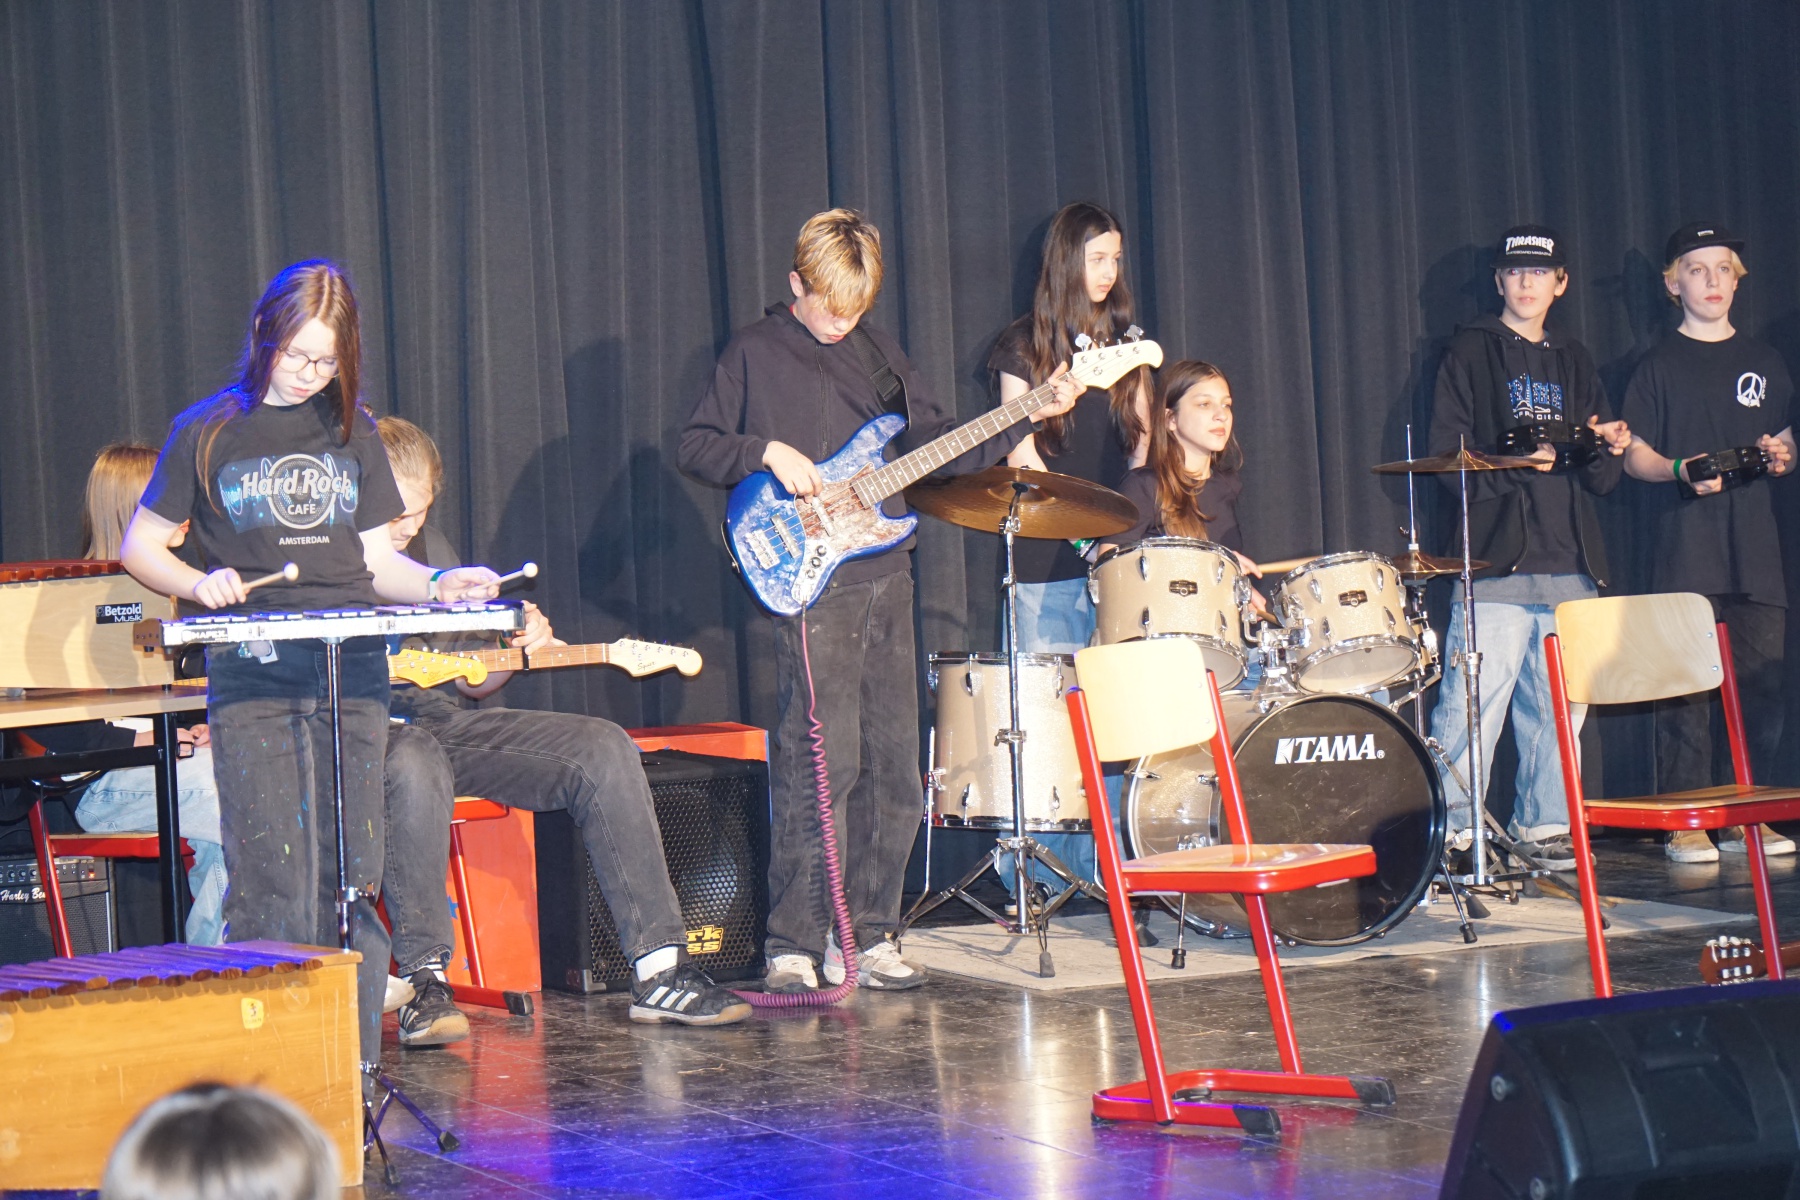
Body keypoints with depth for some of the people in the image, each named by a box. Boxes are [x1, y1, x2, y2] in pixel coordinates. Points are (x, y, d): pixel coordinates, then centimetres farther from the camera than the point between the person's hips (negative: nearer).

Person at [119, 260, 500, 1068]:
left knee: (351, 876, 1)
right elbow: (141, 546, 9)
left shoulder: (352, 431, 15)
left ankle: (356, 1066, 7)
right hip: (250, 677, -3)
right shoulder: (208, 432, 5)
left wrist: (437, 585, -3)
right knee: (269, 880, -7)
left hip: (352, 673, 3)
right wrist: (198, 583, -11)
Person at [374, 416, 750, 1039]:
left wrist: (516, 652, -1)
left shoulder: (429, 545, 18)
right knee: (416, 763, -43)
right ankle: (425, 982, -36)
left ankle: (659, 971, -11)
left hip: (442, 718, 7)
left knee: (602, 749, -10)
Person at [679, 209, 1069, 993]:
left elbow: (937, 441, 17)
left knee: (892, 767, 6)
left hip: (886, 580, 6)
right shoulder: (754, 353, 1)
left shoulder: (875, 352, 16)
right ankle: (794, 944, -6)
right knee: (821, 765, -12)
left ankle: (866, 934, 15)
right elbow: (695, 445, 2)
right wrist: (766, 452, -14)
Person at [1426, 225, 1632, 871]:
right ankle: (1450, 832, -7)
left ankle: (1544, 826, 15)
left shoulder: (1575, 362, 20)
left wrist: (1608, 448, -2)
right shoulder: (1472, 352, 6)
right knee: (1473, 704, -11)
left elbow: (1600, 479, 20)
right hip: (1495, 558, -5)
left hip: (1569, 561, 5)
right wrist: (1516, 465, -17)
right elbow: (1447, 456, -3)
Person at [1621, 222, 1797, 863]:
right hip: (1686, 551, -3)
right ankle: (1685, 821, -2)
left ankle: (1745, 818, 10)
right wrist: (1682, 470, -16)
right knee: (1684, 689, -7)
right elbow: (1636, 458, 3)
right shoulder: (1660, 365, 5)